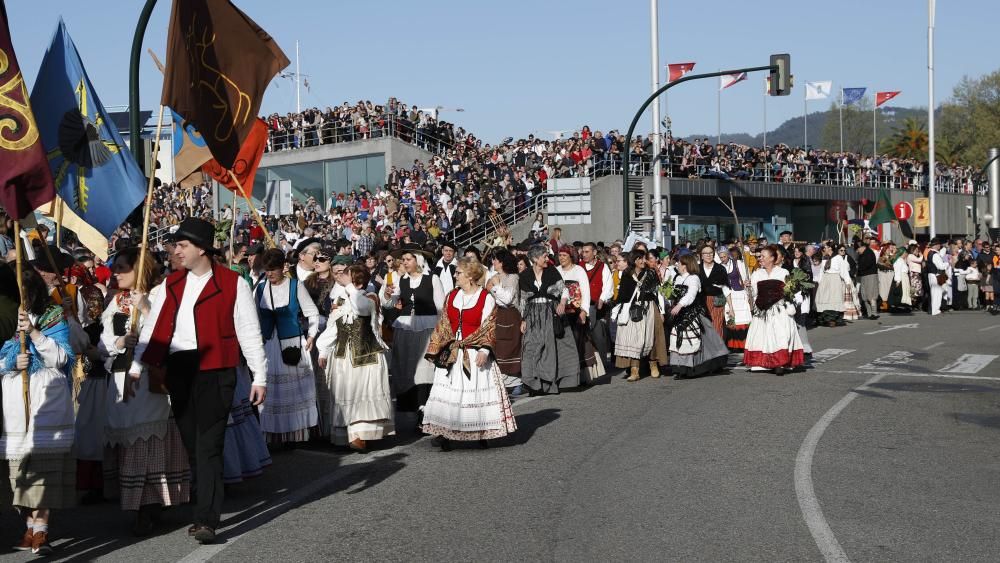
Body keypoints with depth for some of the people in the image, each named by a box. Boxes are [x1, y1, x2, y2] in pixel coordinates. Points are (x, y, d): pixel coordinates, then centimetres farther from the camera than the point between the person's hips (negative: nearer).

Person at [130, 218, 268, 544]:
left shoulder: (232, 284, -3)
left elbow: (249, 332, -2)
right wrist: (136, 368, 7)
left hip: (214, 373, -5)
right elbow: (152, 328, 13)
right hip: (178, 372, 5)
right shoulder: (171, 284, 13)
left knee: (208, 446, -8)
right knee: (191, 445, 11)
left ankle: (206, 521, -8)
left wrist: (260, 377, -4)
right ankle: (208, 510, 24)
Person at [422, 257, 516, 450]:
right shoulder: (452, 296, 12)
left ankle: (482, 433, 12)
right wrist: (435, 349, 11)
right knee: (447, 391, -1)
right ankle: (445, 433, -1)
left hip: (474, 354, -5)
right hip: (451, 353, 5)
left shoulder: (486, 298, -5)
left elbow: (489, 328, -8)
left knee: (478, 390, 0)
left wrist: (484, 350, -19)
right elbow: (444, 325, 15)